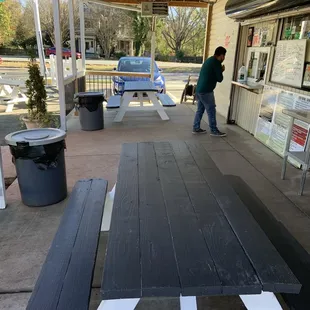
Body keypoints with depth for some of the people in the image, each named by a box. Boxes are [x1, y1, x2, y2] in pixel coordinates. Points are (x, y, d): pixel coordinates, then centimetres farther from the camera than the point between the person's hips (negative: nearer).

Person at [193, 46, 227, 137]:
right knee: (211, 111, -1)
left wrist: (220, 70, 12)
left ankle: (196, 128, 19)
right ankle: (214, 131, 6)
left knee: (200, 109, 15)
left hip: (199, 89, 9)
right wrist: (222, 71, 7)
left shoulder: (209, 60, 16)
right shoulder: (216, 62, -12)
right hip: (206, 91, -9)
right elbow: (219, 79, -9)